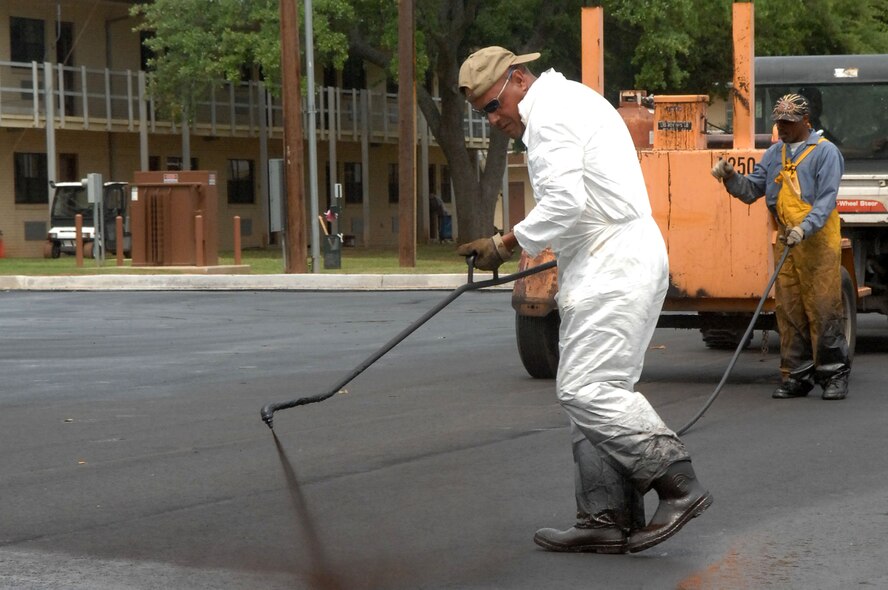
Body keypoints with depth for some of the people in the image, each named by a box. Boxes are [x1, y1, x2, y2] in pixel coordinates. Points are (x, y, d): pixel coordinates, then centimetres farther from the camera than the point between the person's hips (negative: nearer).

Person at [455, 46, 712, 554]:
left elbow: (564, 203, -19)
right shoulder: (569, 101, 25)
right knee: (595, 390, 8)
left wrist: (506, 245, -11)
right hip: (613, 265, 11)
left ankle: (678, 483, -12)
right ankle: (606, 518, 8)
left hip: (614, 269, -11)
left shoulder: (549, 111, -8)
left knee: (585, 388, -14)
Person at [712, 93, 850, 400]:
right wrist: (730, 176, -5)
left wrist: (805, 228, -27)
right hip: (785, 244, 6)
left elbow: (826, 199, -12)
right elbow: (752, 190, 15)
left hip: (818, 243, -6)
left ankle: (835, 375, 0)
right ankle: (797, 376, 11)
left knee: (823, 309, -7)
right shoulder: (774, 153, 17)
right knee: (789, 312, 5)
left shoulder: (825, 151, -3)